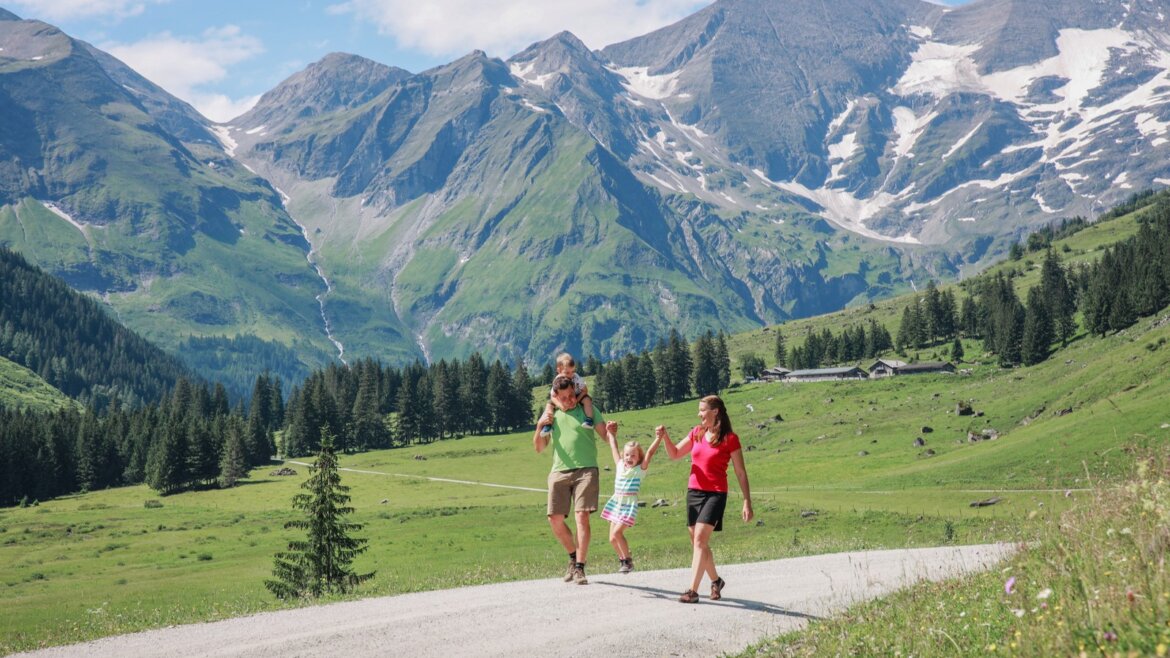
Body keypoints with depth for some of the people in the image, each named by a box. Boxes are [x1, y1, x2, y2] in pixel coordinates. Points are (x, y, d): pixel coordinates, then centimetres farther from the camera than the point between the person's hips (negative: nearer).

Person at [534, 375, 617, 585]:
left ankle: (579, 568, -13)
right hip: (559, 472, 3)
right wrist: (540, 426, -4)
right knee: (555, 519, -2)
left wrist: (611, 433, -22)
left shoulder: (587, 410, 7)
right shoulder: (551, 415, 14)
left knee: (582, 516, -13)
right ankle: (574, 556, 22)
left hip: (585, 470, -3)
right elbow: (539, 448, 13)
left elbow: (606, 437, 1)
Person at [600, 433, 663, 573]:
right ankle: (622, 559, 22)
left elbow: (650, 452, -12)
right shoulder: (620, 466, 9)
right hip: (616, 503, 6)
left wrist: (659, 437, -21)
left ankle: (628, 560, -4)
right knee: (612, 538, 5)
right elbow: (614, 448, 18)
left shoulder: (640, 470, -3)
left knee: (617, 532, -17)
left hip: (629, 505, -6)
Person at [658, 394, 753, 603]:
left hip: (715, 494, -6)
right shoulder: (696, 433, 10)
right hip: (693, 492, 6)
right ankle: (716, 581, 33)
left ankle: (693, 590, -19)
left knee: (700, 538, -17)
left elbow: (741, 472, -4)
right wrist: (664, 437, -1)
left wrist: (747, 502, -7)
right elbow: (674, 454, 17)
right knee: (698, 541, 12)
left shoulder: (729, 439, -7)